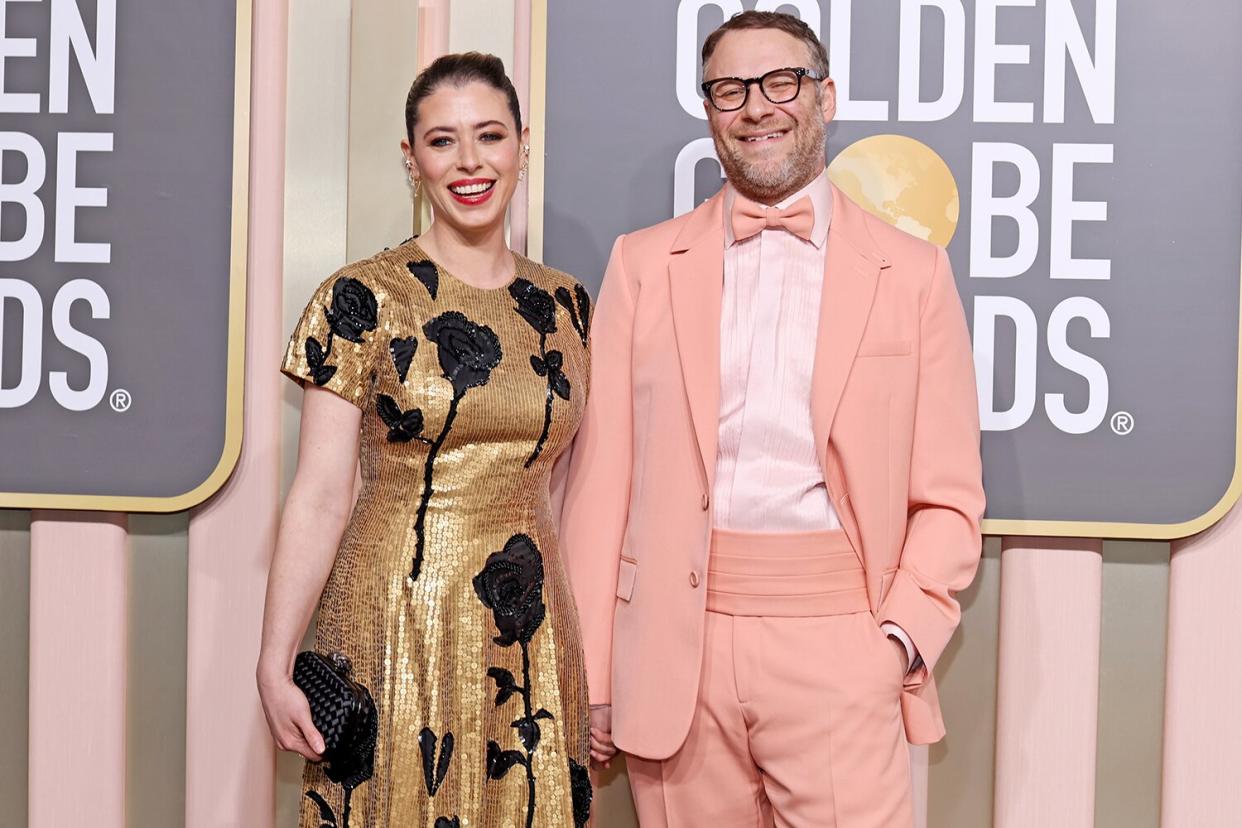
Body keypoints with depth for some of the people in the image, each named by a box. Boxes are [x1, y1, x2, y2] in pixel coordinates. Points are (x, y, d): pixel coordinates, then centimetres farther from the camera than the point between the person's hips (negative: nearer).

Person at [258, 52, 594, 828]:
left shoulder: (565, 305, 6)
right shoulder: (364, 299, -7)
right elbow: (321, 497, -8)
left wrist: (589, 643, 10)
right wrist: (276, 664, -12)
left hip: (532, 634, 4)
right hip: (395, 619, -4)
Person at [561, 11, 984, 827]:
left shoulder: (913, 271, 5)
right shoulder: (645, 262, 8)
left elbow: (947, 496, 6)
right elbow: (602, 477, 5)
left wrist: (903, 633, -9)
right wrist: (588, 670, 2)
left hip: (838, 646, -1)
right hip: (676, 644, 1)